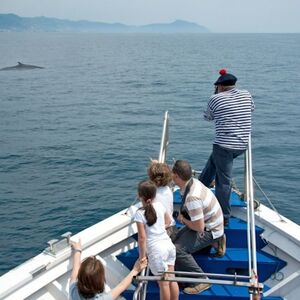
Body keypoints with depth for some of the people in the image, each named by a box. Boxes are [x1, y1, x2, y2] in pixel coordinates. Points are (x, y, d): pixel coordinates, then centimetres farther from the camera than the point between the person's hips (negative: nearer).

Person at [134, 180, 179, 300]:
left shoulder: (140, 214, -14)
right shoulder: (160, 205, 2)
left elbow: (142, 238, -14)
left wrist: (142, 256, -5)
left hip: (156, 250, -6)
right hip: (169, 244, 6)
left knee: (163, 283, 6)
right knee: (172, 279, 16)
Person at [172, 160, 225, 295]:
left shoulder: (192, 198, -36)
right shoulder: (193, 181, -7)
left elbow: (199, 227, -30)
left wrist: (183, 219, -14)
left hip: (209, 231, -10)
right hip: (207, 223, 10)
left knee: (177, 249, -22)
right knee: (177, 237, 19)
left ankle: (201, 280, -12)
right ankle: (214, 241, 21)